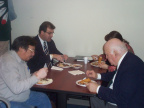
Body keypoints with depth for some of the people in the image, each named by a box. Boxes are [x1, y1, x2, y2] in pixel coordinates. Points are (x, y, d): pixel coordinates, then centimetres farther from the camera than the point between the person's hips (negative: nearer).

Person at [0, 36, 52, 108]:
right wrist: (37, 76, -29)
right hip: (8, 101, -10)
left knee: (43, 98, 11)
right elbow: (16, 88, -34)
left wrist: (34, 76, -2)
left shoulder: (21, 59, 6)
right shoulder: (8, 61, -26)